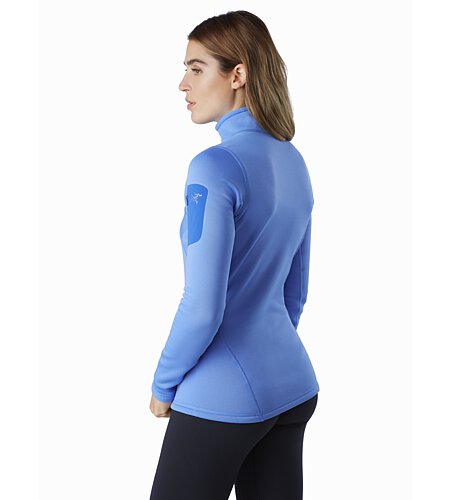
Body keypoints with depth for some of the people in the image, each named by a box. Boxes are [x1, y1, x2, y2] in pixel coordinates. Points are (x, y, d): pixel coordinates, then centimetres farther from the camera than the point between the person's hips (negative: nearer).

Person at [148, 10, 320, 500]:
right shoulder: (294, 163, 7)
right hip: (292, 385, 7)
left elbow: (203, 308, -20)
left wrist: (163, 386, -5)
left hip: (223, 399, -7)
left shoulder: (215, 166, -18)